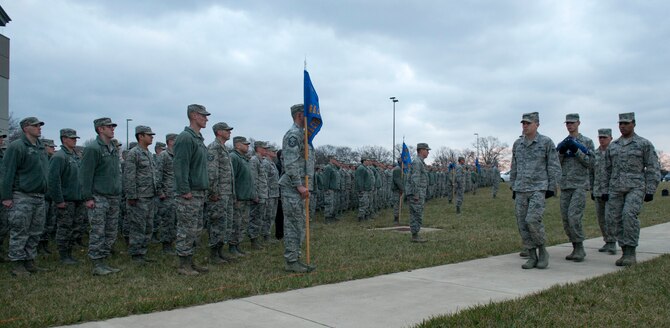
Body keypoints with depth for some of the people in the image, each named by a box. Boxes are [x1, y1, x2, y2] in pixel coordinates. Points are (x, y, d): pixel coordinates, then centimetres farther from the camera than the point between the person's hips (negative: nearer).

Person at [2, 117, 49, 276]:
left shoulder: (41, 148, 14)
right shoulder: (17, 146, -9)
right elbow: (8, 173, -12)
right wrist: (6, 196, -15)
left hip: (39, 197, 8)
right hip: (22, 197, -8)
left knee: (35, 232, 12)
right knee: (19, 232, -1)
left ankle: (29, 261, 21)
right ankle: (17, 264, 7)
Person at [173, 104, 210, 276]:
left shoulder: (199, 138, 17)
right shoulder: (185, 137, -13)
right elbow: (180, 165, -20)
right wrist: (185, 190, -22)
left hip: (199, 192, 10)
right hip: (189, 193, -10)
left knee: (196, 229, 14)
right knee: (187, 229, -4)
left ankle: (190, 262, 22)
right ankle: (183, 265, 4)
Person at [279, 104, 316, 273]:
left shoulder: (302, 134, 20)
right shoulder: (293, 134, -12)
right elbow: (291, 163, -21)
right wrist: (299, 185, -23)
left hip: (299, 187, 10)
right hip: (292, 188, -10)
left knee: (299, 224, 11)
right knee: (293, 224, -6)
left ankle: (294, 259, 17)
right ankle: (291, 261, 0)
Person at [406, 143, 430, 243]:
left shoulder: (420, 162, 18)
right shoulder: (417, 162, -14)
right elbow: (415, 180, -21)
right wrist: (416, 194, -22)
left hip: (419, 194, 10)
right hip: (416, 193, -10)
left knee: (416, 216, 10)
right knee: (417, 215, -7)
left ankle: (415, 236, 14)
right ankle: (415, 236, -3)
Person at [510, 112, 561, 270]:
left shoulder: (546, 142, -2)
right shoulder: (517, 144, 11)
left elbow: (554, 167, -3)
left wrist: (551, 188, -8)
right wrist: (513, 188, 14)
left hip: (539, 188, -5)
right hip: (520, 190, 5)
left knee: (532, 220, -18)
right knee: (522, 224, 1)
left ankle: (542, 251, 4)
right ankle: (532, 257, 12)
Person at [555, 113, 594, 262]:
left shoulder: (587, 142, 2)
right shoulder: (562, 144, 15)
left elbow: (590, 164, -5)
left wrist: (576, 150, -14)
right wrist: (561, 152, -7)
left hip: (580, 185, -5)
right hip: (565, 185, 5)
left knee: (574, 216, -16)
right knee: (566, 219, 4)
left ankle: (580, 248, -4)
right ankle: (576, 249, 14)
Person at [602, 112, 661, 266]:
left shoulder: (645, 144, 1)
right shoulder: (612, 146, 13)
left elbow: (653, 169, -2)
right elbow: (607, 170, 16)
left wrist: (650, 191, -8)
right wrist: (605, 191, 11)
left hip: (636, 187, -4)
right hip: (616, 189, 5)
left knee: (629, 215, -22)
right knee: (619, 221, 2)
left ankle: (631, 252, -14)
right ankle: (626, 254, 11)